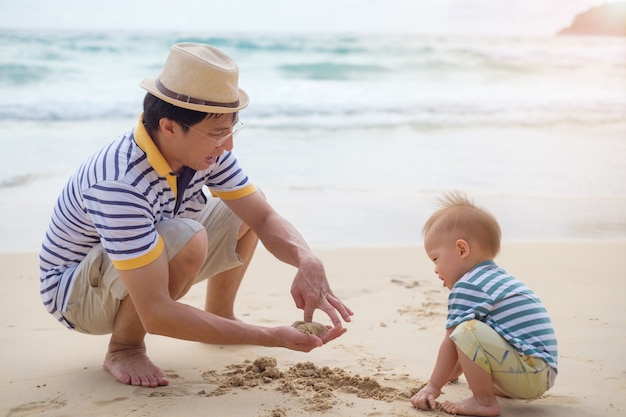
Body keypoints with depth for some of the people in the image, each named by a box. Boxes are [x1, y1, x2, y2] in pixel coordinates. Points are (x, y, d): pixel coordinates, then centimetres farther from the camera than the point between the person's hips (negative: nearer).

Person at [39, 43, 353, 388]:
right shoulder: (119, 185, -38)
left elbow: (264, 217, -10)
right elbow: (156, 315, -39)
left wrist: (307, 261, -33)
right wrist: (271, 337, -41)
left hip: (144, 270, 8)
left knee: (245, 209, 0)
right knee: (186, 238, -35)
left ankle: (220, 315, 18)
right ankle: (123, 349, -12)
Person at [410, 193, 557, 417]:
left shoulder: (466, 287, -10)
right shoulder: (500, 279, 21)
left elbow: (451, 342, -8)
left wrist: (433, 387, 1)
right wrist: (453, 372, 39)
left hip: (527, 371, -11)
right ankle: (499, 389, 12)